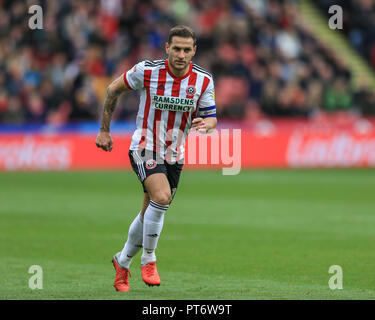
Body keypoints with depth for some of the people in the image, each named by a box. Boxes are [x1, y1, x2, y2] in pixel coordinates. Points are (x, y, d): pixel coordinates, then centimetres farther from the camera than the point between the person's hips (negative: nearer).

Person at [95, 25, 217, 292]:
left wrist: (205, 123, -24)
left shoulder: (203, 80, -8)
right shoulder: (147, 71, -16)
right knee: (161, 197, -28)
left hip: (175, 155, 4)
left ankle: (123, 262, 35)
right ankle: (148, 259, -11)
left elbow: (211, 117, 2)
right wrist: (104, 130, 4)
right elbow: (114, 89, 0)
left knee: (150, 214, 11)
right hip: (145, 148, -4)